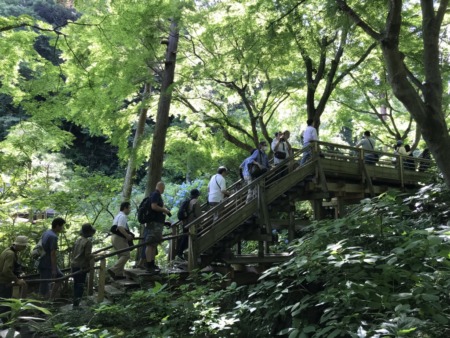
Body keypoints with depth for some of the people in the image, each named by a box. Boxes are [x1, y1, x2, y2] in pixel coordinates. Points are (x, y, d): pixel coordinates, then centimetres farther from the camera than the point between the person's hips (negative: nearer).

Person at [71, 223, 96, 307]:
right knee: (80, 285, 0)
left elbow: (73, 252, 16)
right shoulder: (88, 242, -15)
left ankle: (75, 302, 27)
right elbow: (87, 255, -20)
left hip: (74, 265, 8)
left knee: (76, 284, 18)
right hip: (82, 266, -8)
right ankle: (76, 303, -3)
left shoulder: (78, 239, 9)